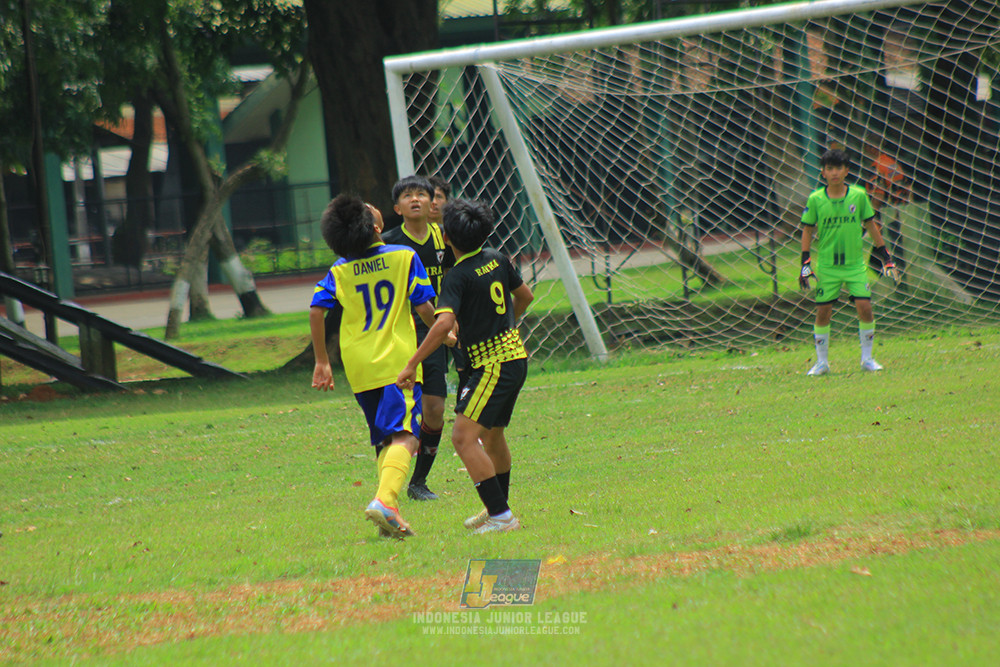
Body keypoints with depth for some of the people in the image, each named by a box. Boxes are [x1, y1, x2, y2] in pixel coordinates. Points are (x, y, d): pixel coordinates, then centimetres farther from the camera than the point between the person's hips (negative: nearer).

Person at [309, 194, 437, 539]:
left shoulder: (339, 271, 6)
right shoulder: (404, 257, -3)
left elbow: (316, 311, -2)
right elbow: (424, 308, -5)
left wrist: (322, 362, 5)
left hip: (359, 368, 5)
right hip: (398, 361, -5)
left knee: (384, 440, 16)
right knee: (404, 436, -13)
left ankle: (390, 513, 9)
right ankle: (385, 499, -35)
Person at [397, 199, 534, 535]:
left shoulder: (458, 277, -17)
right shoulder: (497, 260, 7)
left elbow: (444, 322, -30)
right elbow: (524, 296, 21)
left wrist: (412, 365, -28)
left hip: (492, 365, -9)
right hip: (514, 353, 9)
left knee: (464, 436, -15)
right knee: (492, 435, 25)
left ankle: (501, 516, -22)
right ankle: (498, 510, 38)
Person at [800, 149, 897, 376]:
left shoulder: (858, 195, -1)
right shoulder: (815, 200, -4)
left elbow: (870, 225, 10)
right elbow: (807, 230, 4)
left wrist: (884, 255, 13)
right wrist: (805, 262, -1)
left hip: (855, 263, 0)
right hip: (827, 265, 0)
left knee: (865, 307, -9)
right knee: (823, 311, 0)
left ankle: (867, 358, 6)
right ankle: (821, 362, 15)